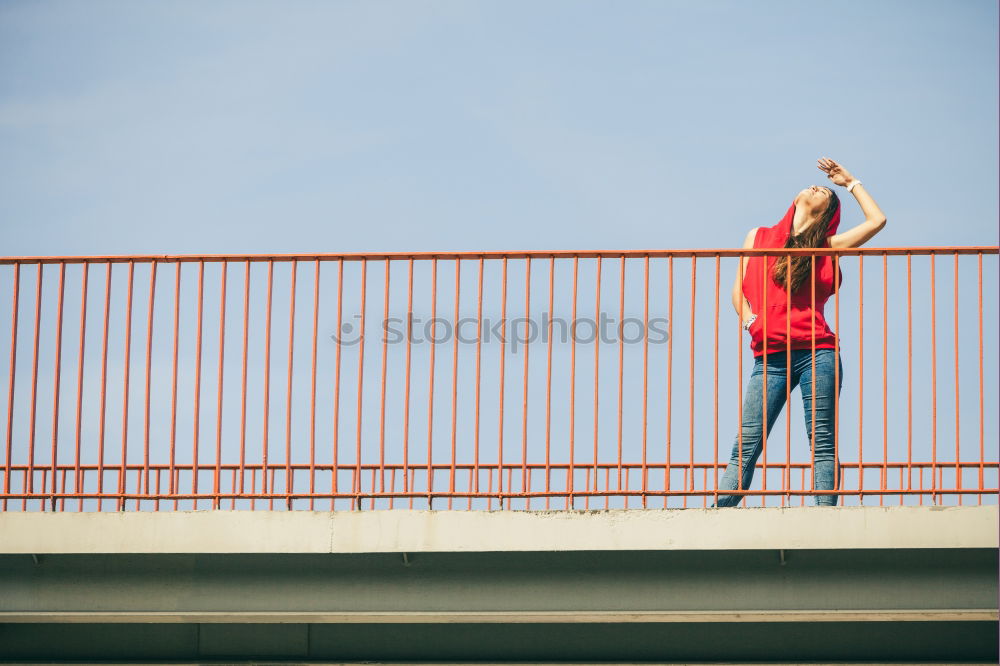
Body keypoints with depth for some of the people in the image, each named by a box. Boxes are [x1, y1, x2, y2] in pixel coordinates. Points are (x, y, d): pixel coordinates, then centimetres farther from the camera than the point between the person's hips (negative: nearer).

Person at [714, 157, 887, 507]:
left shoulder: (828, 247, 12)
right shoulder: (759, 237, 17)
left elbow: (877, 220, 8)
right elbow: (739, 287, 18)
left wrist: (850, 182, 17)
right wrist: (748, 318, -1)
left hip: (817, 354, 0)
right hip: (770, 357, 0)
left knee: (822, 442, -3)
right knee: (746, 444, -7)